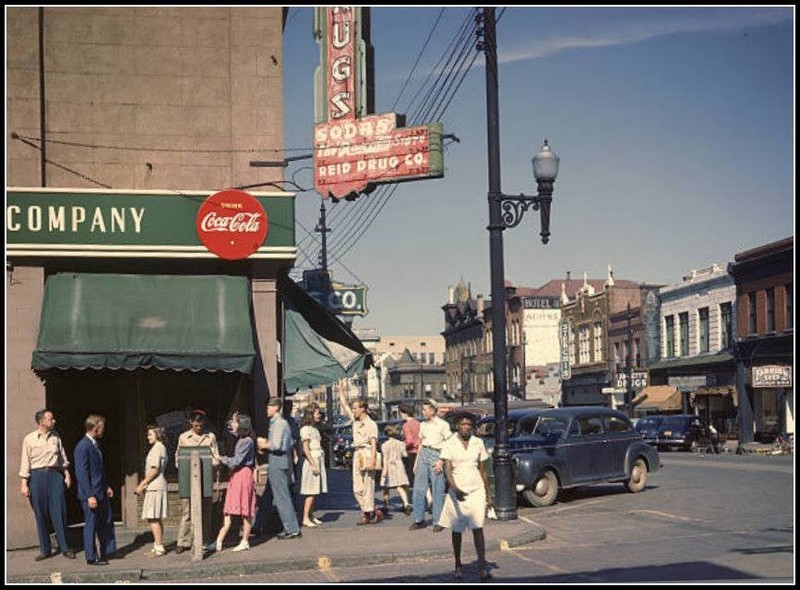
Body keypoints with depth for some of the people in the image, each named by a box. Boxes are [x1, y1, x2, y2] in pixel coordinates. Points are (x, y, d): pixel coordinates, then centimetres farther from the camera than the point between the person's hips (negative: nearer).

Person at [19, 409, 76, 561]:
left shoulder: (55, 437, 8)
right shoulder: (29, 439, -1)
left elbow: (63, 458, 16)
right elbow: (25, 463, -1)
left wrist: (67, 475, 10)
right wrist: (23, 484, -5)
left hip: (55, 475, 2)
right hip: (37, 476, -2)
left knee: (59, 512, -2)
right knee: (41, 515, 3)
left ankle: (65, 548, 4)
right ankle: (44, 549, 13)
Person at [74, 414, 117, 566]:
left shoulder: (95, 445, 11)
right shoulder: (83, 447, -18)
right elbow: (81, 473, -21)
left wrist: (106, 486, 16)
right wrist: (90, 496, -23)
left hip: (101, 492, 9)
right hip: (90, 493, -9)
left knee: (106, 521, 15)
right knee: (91, 524, 1)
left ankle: (107, 551, 26)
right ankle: (92, 557, 10)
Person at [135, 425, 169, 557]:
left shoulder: (157, 448, -11)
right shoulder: (161, 448, 19)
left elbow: (154, 470, -18)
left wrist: (142, 484, -13)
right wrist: (144, 484, 18)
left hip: (155, 487, -10)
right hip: (157, 486, 10)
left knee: (153, 518, -10)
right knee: (158, 518, 12)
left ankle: (159, 546, -10)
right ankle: (158, 545, 16)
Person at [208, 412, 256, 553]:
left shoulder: (247, 441, -13)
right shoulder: (240, 439, 12)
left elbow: (236, 461, -16)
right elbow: (230, 429, 32)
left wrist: (221, 458, -5)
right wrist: (233, 421, 14)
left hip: (243, 475, -9)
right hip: (235, 476, 9)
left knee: (245, 510, 0)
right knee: (228, 510, 5)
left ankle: (245, 542, 7)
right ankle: (219, 542, 4)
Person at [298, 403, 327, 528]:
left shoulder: (315, 428, 18)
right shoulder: (306, 429, -9)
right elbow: (305, 448, -14)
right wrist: (313, 464, -19)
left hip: (319, 460, 8)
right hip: (311, 460, -8)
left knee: (316, 490, 8)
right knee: (311, 491, -9)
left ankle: (311, 515, 13)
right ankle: (305, 518, -8)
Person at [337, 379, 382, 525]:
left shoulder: (371, 424, -8)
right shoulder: (355, 420, 14)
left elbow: (373, 443, -13)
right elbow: (344, 405, 21)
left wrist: (372, 460, -21)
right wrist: (341, 390, 20)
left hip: (367, 453, -8)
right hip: (357, 454, 8)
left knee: (368, 485, -4)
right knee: (357, 487, 5)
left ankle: (369, 513, 0)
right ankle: (368, 513, 11)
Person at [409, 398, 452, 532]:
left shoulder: (443, 425, -3)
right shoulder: (423, 425, 15)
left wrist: (441, 461, -13)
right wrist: (416, 462, 16)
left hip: (436, 455, -6)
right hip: (423, 455, 6)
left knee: (437, 491, -3)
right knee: (418, 489, 3)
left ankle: (437, 522, 3)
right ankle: (419, 520, 12)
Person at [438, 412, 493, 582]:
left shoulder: (478, 443, 5)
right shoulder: (449, 445, -4)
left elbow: (483, 470, 12)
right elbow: (447, 470, -13)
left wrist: (488, 494, 12)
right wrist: (455, 489, -29)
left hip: (476, 491, 1)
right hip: (457, 492, -1)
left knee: (478, 528, -11)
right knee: (457, 531, 10)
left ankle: (482, 566, -15)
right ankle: (458, 566, 24)